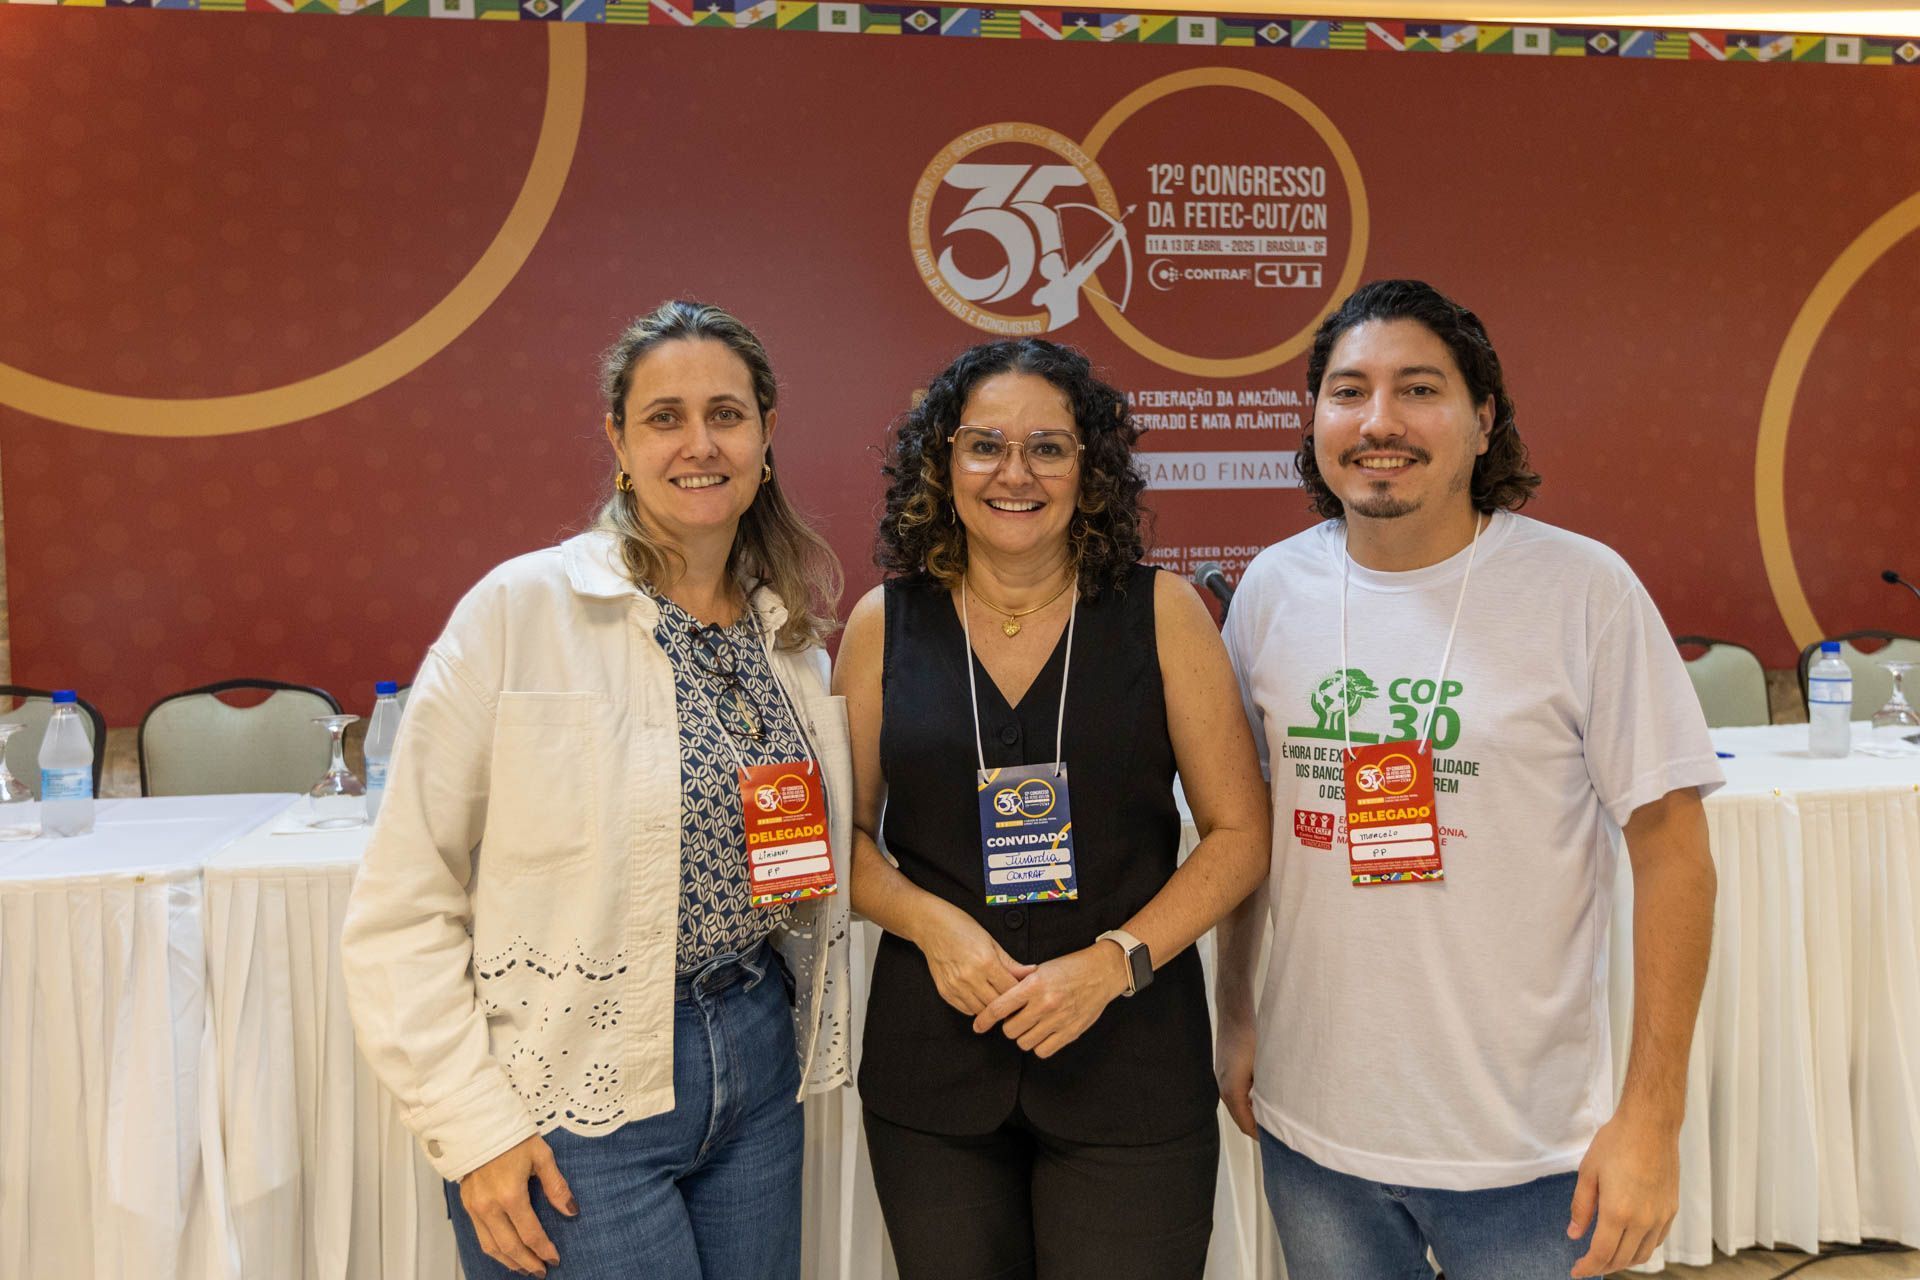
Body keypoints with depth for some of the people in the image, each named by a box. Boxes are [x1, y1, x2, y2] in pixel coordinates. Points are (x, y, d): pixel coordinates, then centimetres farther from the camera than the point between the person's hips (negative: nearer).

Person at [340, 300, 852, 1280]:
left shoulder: (790, 626, 4)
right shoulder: (519, 609, -12)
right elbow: (402, 911, -11)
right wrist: (474, 1129, -13)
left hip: (756, 1065, 5)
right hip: (574, 1104, -5)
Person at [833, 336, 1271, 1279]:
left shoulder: (1162, 612, -2)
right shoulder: (885, 624, 2)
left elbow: (1240, 832, -1)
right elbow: (842, 830, 7)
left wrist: (1113, 962, -13)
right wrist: (929, 922, -11)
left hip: (1129, 1059, -1)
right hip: (932, 1056, 2)